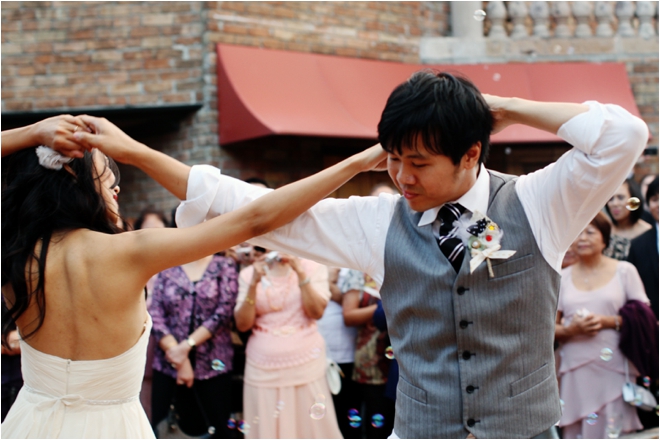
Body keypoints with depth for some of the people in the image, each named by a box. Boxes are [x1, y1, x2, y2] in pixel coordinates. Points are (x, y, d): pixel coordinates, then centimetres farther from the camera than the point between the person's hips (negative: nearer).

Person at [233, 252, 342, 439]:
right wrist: (254, 283, -14)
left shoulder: (313, 267, 2)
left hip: (305, 362, -1)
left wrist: (300, 272, -16)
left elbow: (316, 312, -10)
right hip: (263, 366, 1)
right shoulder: (248, 274, 4)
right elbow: (242, 324, -3)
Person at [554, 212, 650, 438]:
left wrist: (608, 321, -11)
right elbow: (549, 327, 10)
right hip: (576, 369, 2)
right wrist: (570, 329, -10)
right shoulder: (563, 277, 12)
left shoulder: (625, 271, 7)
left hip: (614, 369, -2)